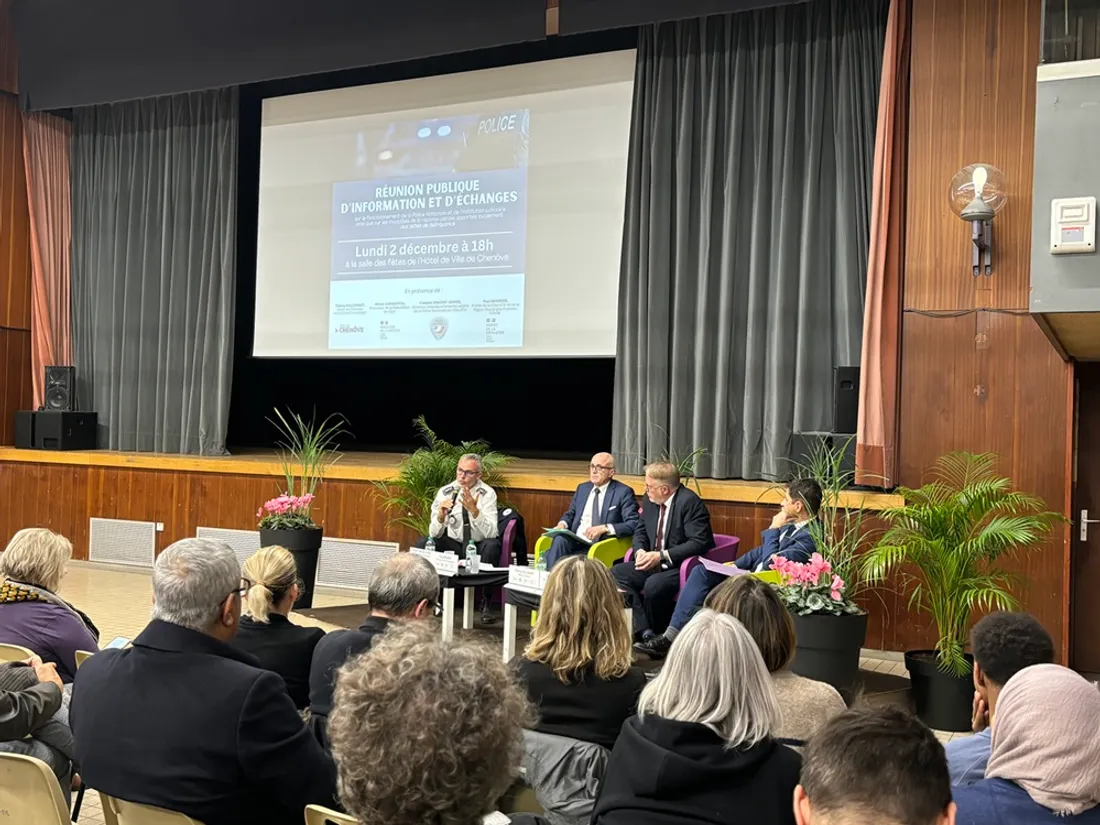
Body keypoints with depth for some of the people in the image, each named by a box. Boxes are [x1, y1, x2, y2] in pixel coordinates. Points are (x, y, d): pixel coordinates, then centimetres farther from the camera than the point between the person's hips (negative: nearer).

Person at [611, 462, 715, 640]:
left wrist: (662, 556, -25)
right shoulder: (650, 499, 6)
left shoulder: (690, 502, -17)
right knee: (616, 573, -12)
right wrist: (640, 551, -7)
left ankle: (658, 635, -9)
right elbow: (641, 532, 17)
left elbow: (699, 543, -22)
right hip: (654, 563, 8)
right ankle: (643, 630, -17)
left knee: (654, 584, -34)